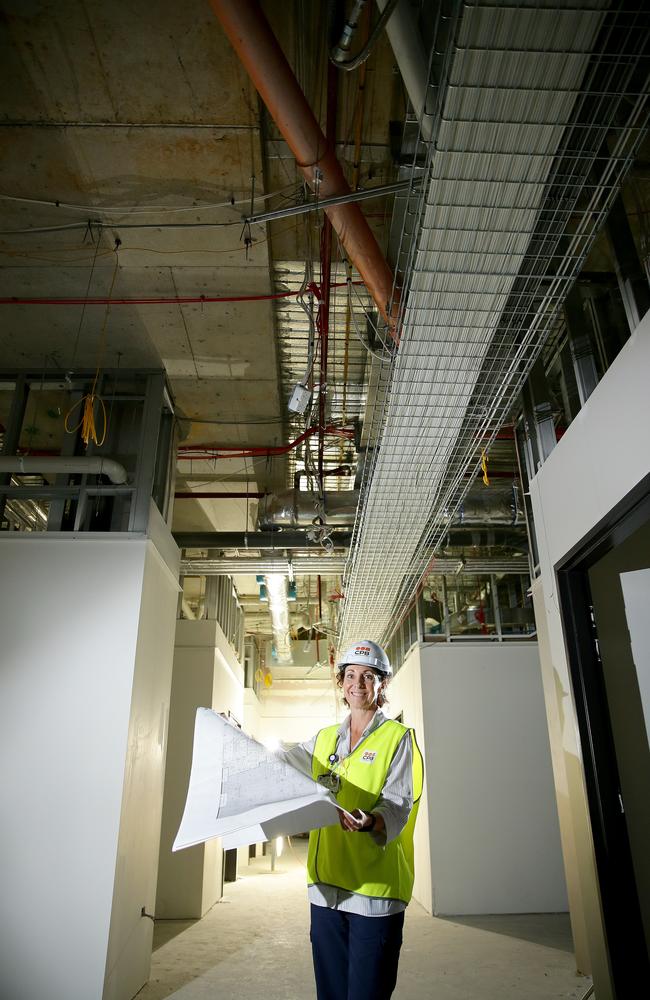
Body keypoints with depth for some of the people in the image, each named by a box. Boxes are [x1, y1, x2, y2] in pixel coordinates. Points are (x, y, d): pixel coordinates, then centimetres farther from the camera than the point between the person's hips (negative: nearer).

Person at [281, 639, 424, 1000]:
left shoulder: (398, 738, -2)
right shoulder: (324, 739, 12)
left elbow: (397, 806, -12)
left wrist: (368, 821, -32)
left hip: (376, 887, -4)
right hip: (326, 885, 5)